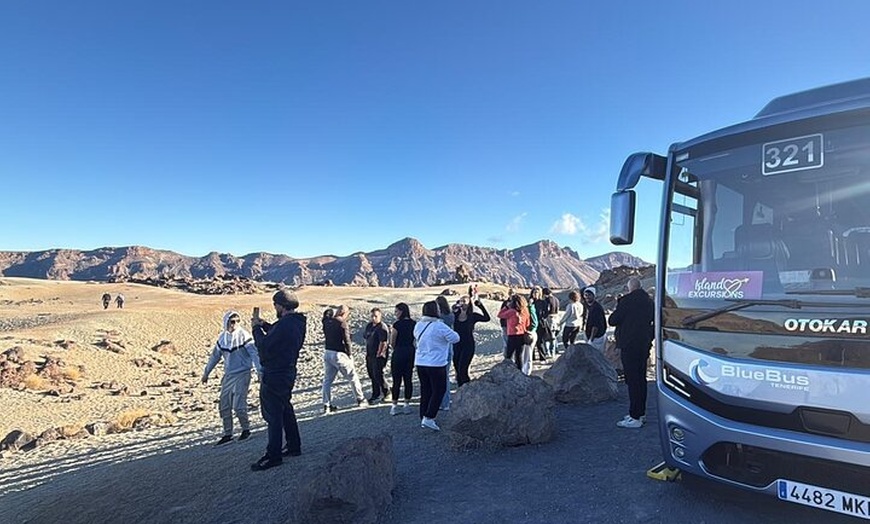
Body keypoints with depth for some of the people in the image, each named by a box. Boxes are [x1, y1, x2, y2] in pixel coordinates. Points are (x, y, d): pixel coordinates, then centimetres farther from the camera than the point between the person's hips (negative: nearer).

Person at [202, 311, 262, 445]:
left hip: (242, 375, -6)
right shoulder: (222, 337, 4)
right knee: (224, 407, 8)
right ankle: (227, 434, 22)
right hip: (228, 376, 6)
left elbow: (254, 354, -18)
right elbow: (215, 356, 16)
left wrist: (259, 371, -26)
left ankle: (246, 429, 14)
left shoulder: (244, 336, -12)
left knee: (238, 406, -10)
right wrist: (206, 372, 22)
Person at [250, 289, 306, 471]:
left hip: (274, 376, -10)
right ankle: (294, 446, 29)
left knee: (273, 415, -2)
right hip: (287, 373, 10)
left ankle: (273, 456, 6)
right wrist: (264, 325, 10)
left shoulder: (285, 325, -25)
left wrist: (257, 328, -9)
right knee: (286, 410, 20)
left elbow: (264, 346, -22)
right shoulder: (297, 323, 6)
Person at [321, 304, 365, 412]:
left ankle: (327, 405, 10)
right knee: (353, 377, 10)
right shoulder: (342, 323, -15)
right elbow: (346, 340, -14)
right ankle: (360, 399, 21)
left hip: (327, 353, 6)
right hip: (339, 354, -6)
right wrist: (349, 355, -5)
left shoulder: (327, 321, 4)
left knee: (327, 379, 10)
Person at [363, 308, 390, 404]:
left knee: (378, 375, -6)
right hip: (370, 356, 8)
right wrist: (367, 352, 15)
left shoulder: (382, 328, -15)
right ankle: (375, 395, 25)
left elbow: (383, 343, -20)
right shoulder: (369, 326, 11)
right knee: (372, 376, 13)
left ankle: (386, 391, 14)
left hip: (378, 356, -8)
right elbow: (366, 338, 20)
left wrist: (378, 354, -19)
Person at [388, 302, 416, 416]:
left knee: (397, 380, 2)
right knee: (408, 379, 10)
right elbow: (415, 340, 9)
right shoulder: (414, 324, 5)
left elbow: (392, 342, -7)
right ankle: (406, 405, 15)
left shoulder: (397, 324, -12)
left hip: (399, 353, -5)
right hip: (411, 352, 5)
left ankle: (394, 406, 6)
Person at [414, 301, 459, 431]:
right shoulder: (439, 326, -17)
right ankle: (429, 418, -2)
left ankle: (423, 418, 21)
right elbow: (455, 338, -12)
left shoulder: (418, 325, 4)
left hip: (420, 363, 7)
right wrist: (448, 333, 6)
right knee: (438, 391, 4)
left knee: (425, 391, 15)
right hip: (436, 364, -7)